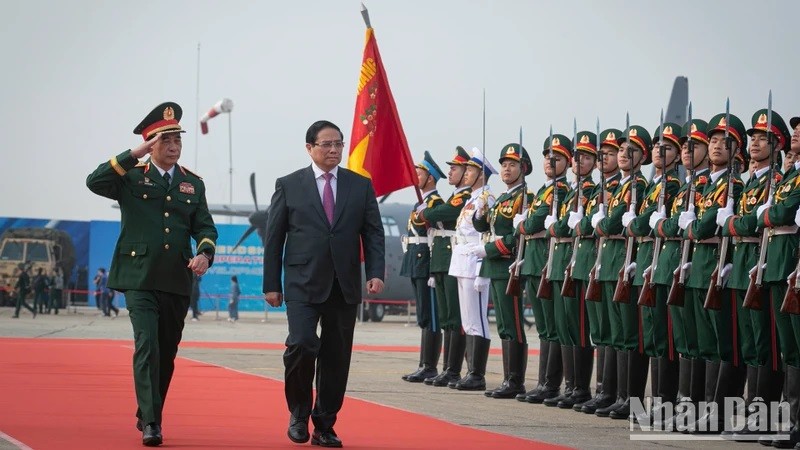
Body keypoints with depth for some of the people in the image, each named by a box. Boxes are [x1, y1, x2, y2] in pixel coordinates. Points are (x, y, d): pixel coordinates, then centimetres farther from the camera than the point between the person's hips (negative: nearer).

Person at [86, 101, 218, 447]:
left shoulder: (193, 184, 13)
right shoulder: (131, 178, 2)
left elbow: (205, 227, 10)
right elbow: (95, 182, -16)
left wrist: (204, 253, -11)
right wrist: (135, 154, -19)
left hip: (177, 282, 4)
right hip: (140, 279, -4)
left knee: (166, 354, 11)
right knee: (147, 348, -16)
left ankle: (147, 415, 27)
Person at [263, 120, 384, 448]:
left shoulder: (361, 185, 9)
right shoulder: (289, 186, 4)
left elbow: (374, 233, 7)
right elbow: (274, 238, 5)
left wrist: (376, 273, -7)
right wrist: (271, 284, 1)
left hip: (344, 286, 2)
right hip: (303, 284, -2)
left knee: (336, 358, 3)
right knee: (302, 344, -18)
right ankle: (299, 413, 4)